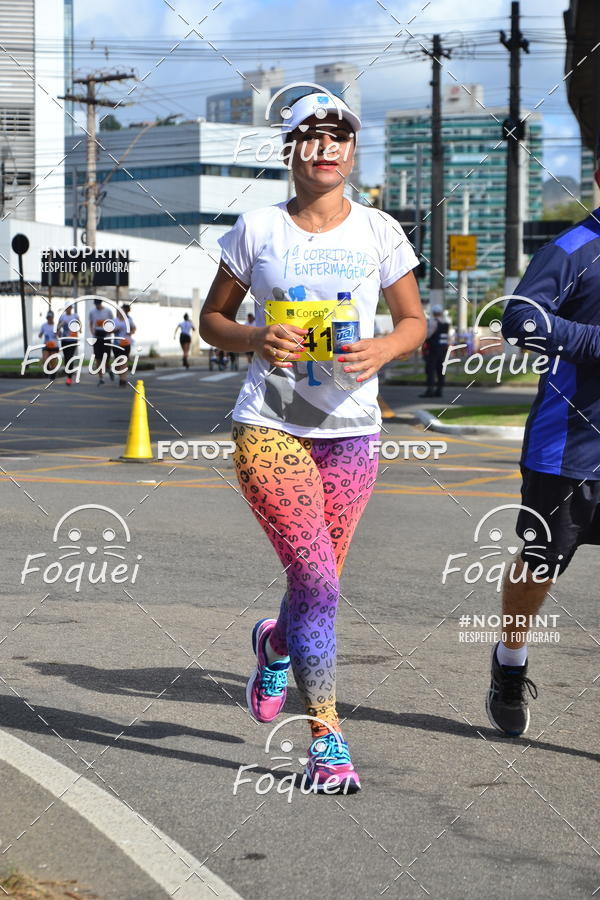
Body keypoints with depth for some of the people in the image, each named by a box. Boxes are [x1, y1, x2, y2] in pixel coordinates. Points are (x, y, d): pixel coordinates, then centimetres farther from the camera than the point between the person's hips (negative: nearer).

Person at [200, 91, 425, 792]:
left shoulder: (378, 231, 5)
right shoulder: (257, 229, 3)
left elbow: (414, 321, 12)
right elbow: (211, 319, 10)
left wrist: (384, 349, -10)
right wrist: (255, 338, -12)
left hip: (350, 430, 2)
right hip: (270, 425, -2)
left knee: (318, 585, 8)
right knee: (316, 581, -14)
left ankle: (273, 644, 45)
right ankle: (325, 737, -2)